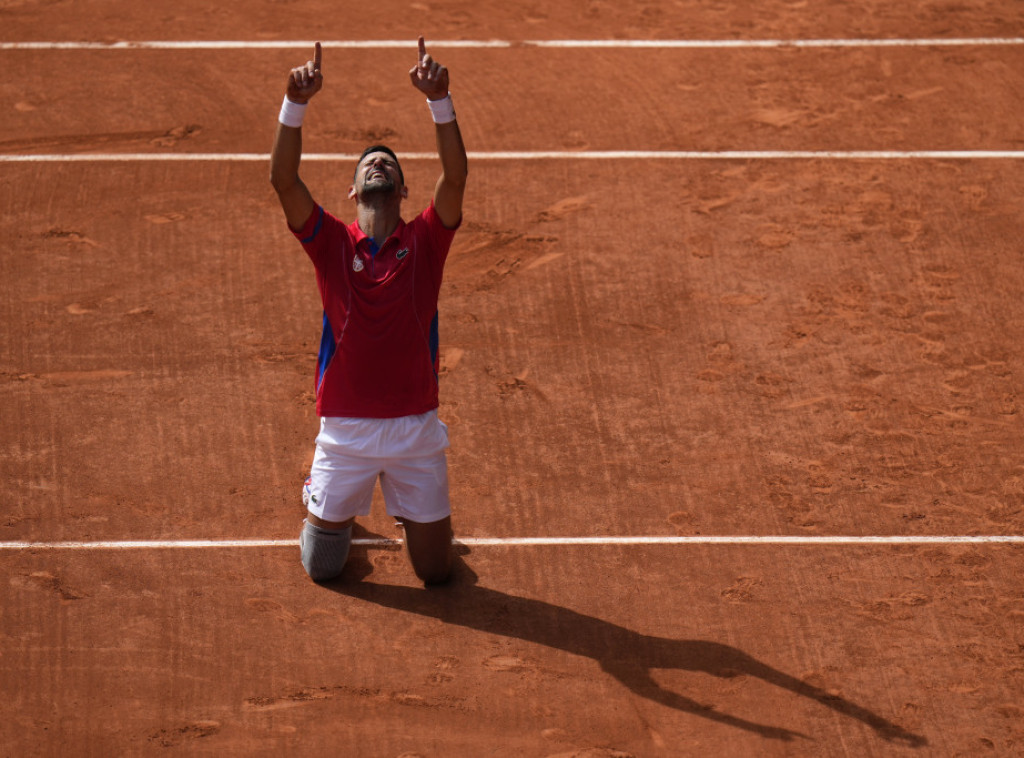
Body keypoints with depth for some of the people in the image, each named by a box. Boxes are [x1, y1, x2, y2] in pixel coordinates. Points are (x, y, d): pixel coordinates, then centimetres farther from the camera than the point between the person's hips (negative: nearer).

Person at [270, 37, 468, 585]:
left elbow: (455, 176, -15)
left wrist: (439, 100, -26)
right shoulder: (332, 244, 0)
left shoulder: (424, 242, 1)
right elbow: (283, 180, -14)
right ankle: (332, 511, 43)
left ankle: (411, 513, 42)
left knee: (435, 571, 9)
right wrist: (295, 103, -25)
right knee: (322, 568, 10)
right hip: (345, 429, 0)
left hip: (415, 427, 0)